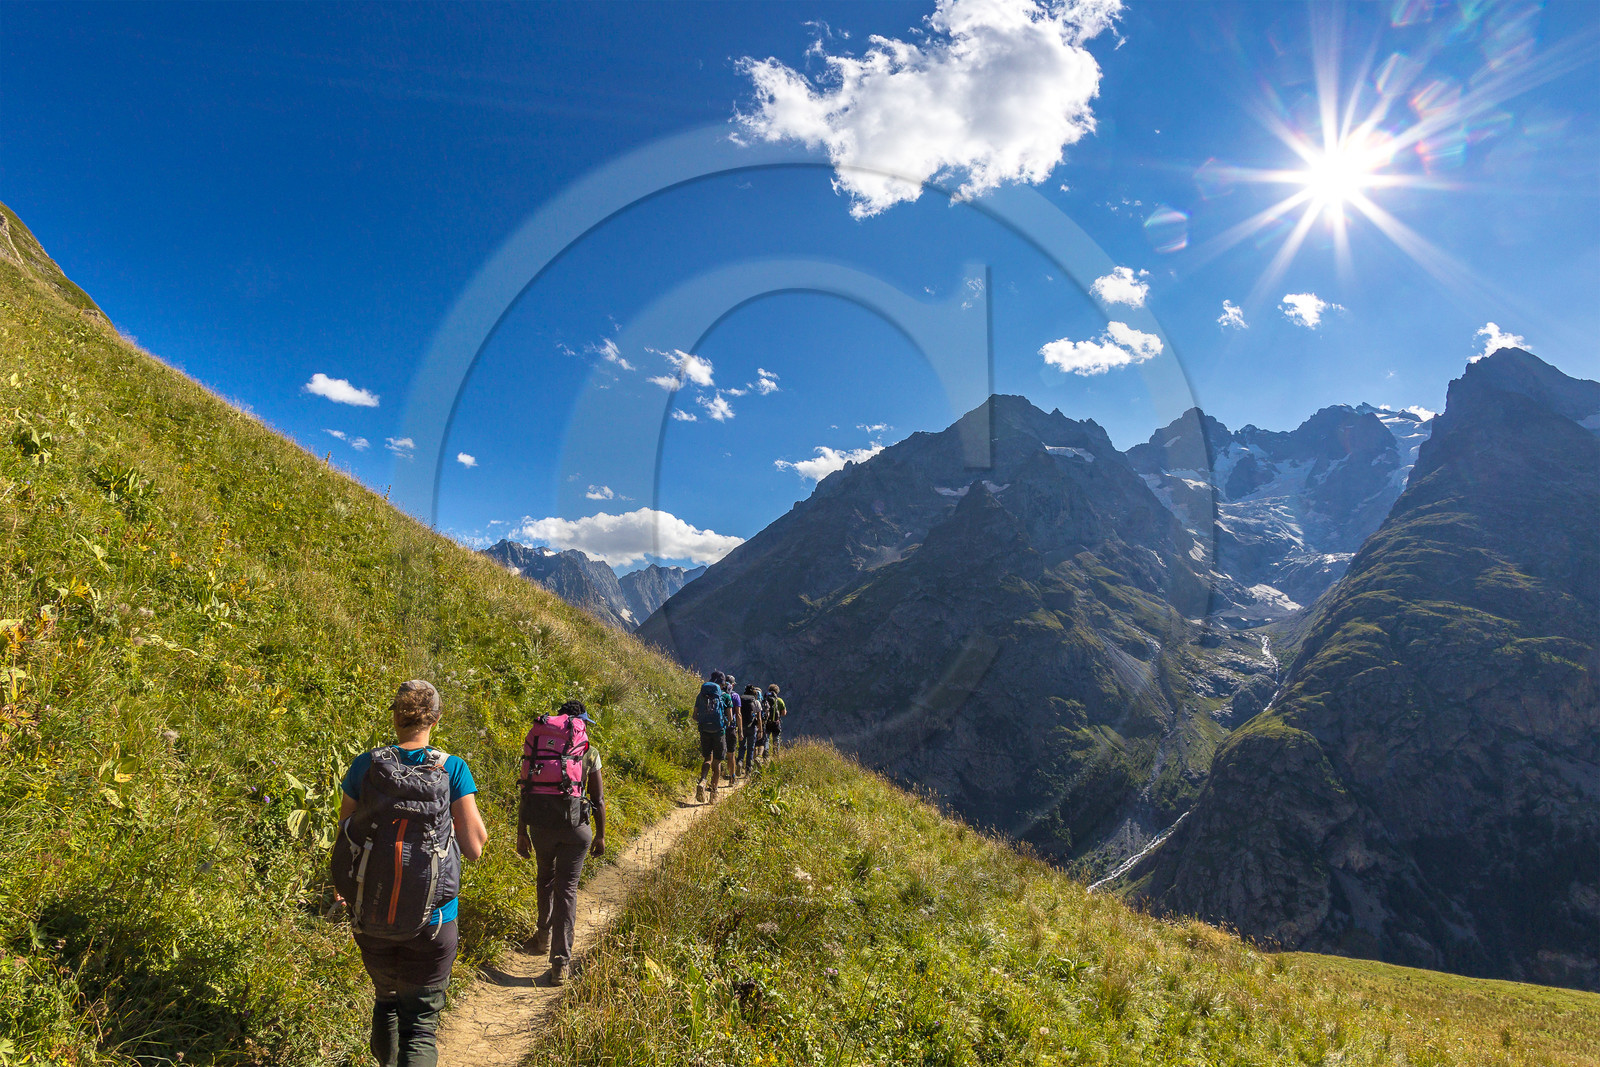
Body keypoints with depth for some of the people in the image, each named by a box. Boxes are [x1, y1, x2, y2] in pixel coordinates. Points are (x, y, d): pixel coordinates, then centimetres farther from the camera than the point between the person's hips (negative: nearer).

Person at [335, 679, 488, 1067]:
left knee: (386, 1002, 28)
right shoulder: (453, 769, -12)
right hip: (430, 921, -2)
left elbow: (344, 838, 0)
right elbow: (474, 847, -10)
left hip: (370, 918, 3)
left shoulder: (366, 765, -7)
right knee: (420, 1024, 10)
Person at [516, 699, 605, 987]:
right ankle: (560, 962, 2)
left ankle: (544, 935, 43)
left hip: (539, 820, 2)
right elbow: (598, 799, 4)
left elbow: (525, 790, 10)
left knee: (546, 876, 26)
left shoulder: (536, 742, 10)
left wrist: (521, 833, 16)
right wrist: (600, 835, 14)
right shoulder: (589, 750, 5)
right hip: (574, 822, -2)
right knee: (566, 887, 5)